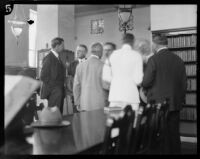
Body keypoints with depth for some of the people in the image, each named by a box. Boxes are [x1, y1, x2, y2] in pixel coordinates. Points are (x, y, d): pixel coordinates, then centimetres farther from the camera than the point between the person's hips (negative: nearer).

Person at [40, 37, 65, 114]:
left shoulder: (58, 57, 15)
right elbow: (43, 76, -15)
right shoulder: (48, 58, -11)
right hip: (53, 91, -8)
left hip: (59, 91, 8)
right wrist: (53, 87, -13)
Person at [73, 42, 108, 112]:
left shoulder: (80, 65, 4)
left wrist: (77, 103, 15)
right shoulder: (102, 66, -8)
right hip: (99, 105, -4)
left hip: (84, 104, 4)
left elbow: (76, 86, 7)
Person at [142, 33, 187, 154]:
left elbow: (146, 82, -13)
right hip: (175, 104, 5)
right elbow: (184, 84, 7)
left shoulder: (154, 59, -11)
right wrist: (180, 100, 17)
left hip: (158, 103, -4)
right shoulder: (179, 60, 4)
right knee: (174, 135, 13)